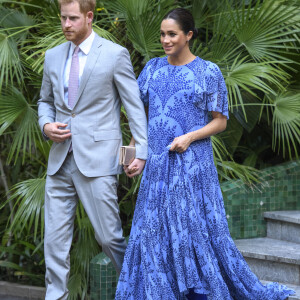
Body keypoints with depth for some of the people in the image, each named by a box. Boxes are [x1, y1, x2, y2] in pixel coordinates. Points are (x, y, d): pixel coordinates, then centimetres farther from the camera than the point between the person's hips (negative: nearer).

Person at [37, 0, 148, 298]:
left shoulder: (115, 55, -3)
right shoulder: (53, 56, 12)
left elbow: (135, 106, -3)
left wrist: (141, 151, -10)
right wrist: (46, 125, 2)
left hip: (97, 159, -5)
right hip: (60, 160, 5)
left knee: (109, 236, -3)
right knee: (54, 237, 3)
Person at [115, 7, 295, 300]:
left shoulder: (208, 72, -3)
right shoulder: (153, 68, 8)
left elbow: (220, 121, -2)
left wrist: (189, 137, -16)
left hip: (192, 163, -4)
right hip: (157, 163, 4)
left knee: (197, 227, -2)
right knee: (154, 230, 4)